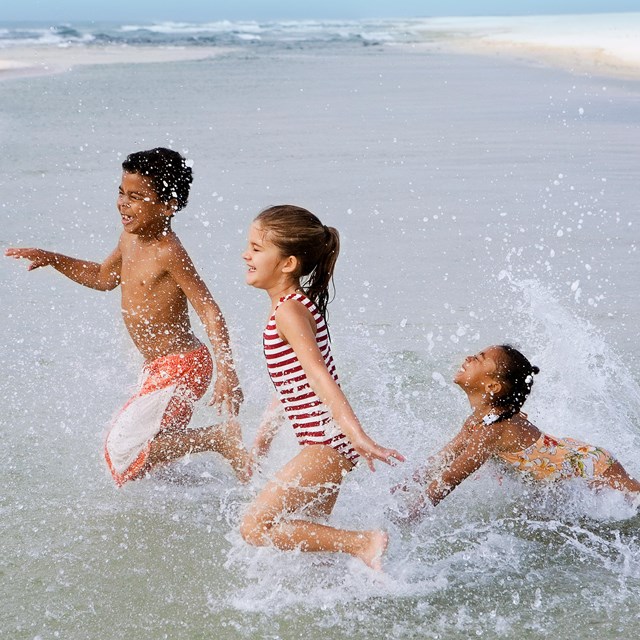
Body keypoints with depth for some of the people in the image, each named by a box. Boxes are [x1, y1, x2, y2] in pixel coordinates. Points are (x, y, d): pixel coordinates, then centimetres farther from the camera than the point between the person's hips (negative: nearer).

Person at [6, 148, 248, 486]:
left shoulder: (168, 252, -21)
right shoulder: (131, 236, 6)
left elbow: (209, 310, -25)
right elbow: (104, 277, 25)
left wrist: (226, 370, -35)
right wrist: (52, 260, 15)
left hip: (180, 367, -9)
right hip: (158, 368, 9)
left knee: (123, 453, -13)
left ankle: (220, 436, -7)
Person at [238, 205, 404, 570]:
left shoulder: (289, 311, -16)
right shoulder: (301, 304, 13)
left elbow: (318, 376, -28)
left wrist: (359, 437, -36)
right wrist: (262, 442, 30)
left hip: (327, 443, -10)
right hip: (329, 445, 10)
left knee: (254, 528, -8)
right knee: (310, 530, 21)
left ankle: (365, 543, -10)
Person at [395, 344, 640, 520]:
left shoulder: (494, 429, -34)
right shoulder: (479, 419, -5)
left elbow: (447, 480, -31)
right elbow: (443, 459, 4)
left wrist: (407, 516, -27)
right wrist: (409, 488, -3)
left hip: (594, 469, -7)